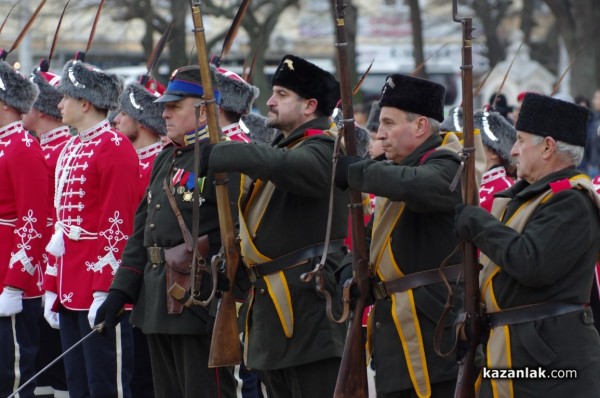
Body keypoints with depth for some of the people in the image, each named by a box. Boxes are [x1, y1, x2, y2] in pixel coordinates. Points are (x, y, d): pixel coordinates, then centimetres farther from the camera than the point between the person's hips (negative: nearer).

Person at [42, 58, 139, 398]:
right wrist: (52, 288, 18)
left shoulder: (115, 148, -11)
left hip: (101, 292, -9)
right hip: (71, 293, 9)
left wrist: (104, 291, -20)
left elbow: (118, 226, -16)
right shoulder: (71, 150, 17)